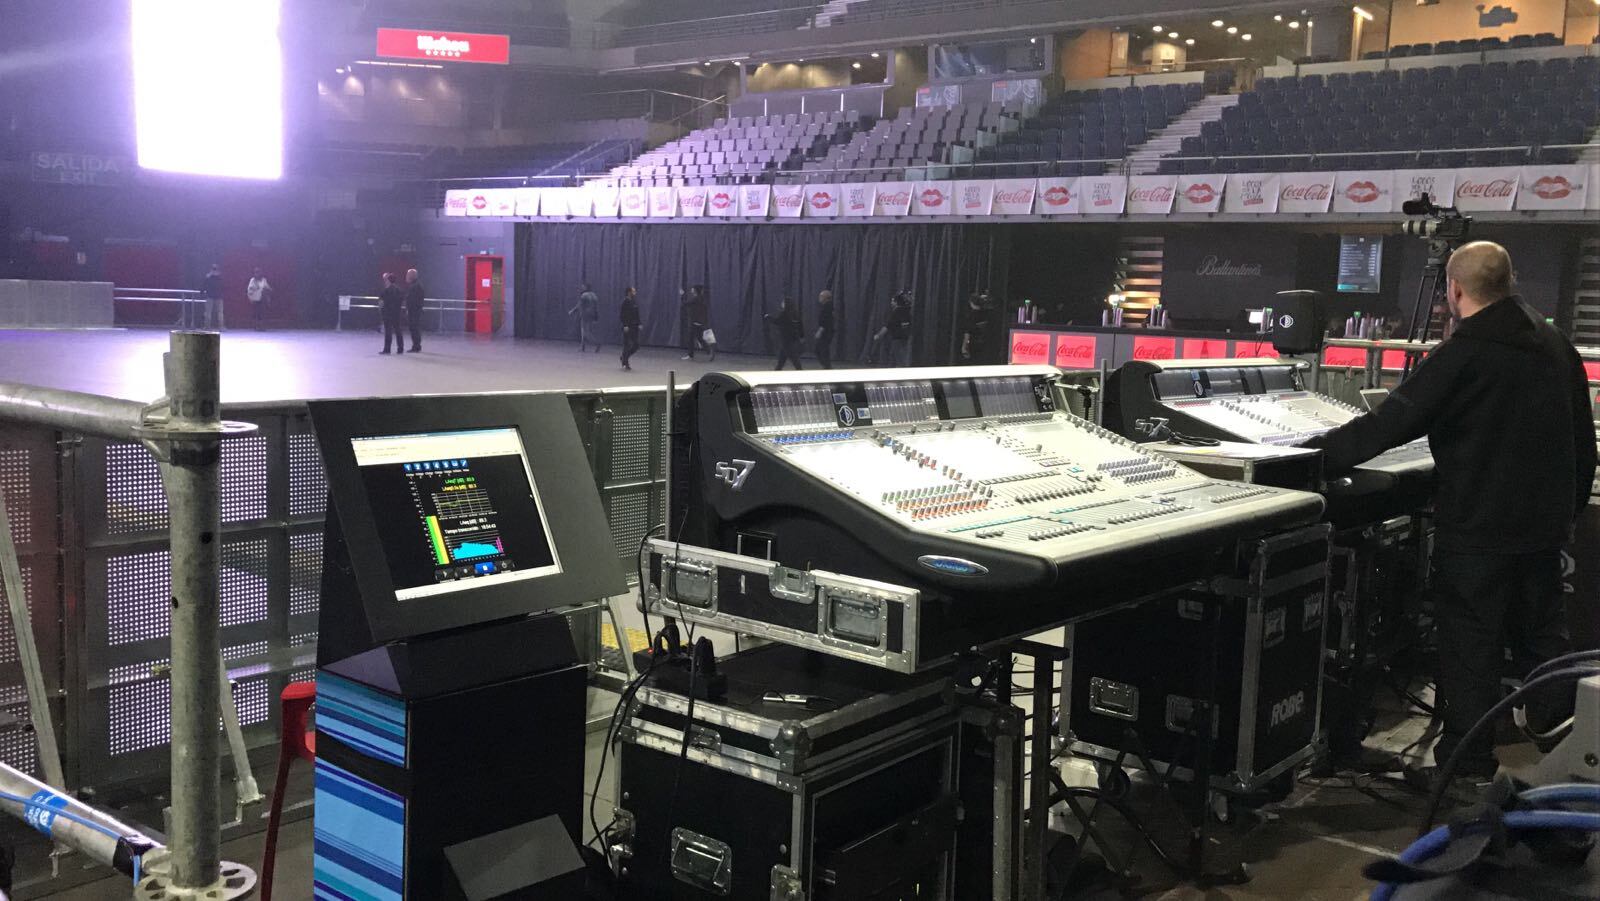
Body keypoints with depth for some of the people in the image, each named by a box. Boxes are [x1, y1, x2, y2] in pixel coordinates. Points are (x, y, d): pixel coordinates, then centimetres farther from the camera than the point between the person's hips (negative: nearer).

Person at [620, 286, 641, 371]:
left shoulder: (635, 302, 11)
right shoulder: (625, 302, -11)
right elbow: (623, 315, -14)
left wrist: (639, 324, 10)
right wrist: (625, 325, -20)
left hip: (634, 326, 7)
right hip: (628, 326, -7)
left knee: (636, 345, 6)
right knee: (627, 344, -2)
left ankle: (624, 357, 25)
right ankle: (625, 364, 7)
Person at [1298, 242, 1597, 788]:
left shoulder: (1461, 356, -18)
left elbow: (1391, 423, -23)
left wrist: (1313, 455, -18)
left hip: (1477, 530, -7)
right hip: (1544, 523, 7)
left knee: (1470, 646, 2)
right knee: (1541, 634, 20)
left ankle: (1466, 768, 9)